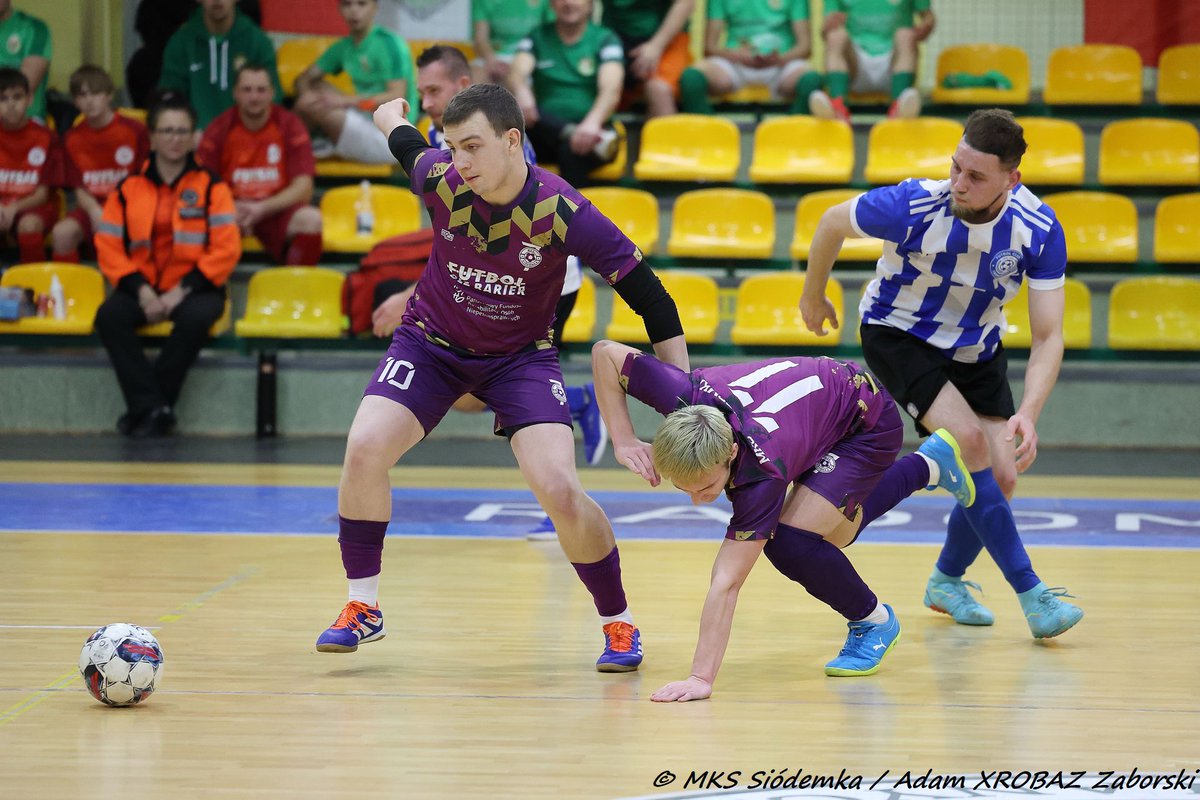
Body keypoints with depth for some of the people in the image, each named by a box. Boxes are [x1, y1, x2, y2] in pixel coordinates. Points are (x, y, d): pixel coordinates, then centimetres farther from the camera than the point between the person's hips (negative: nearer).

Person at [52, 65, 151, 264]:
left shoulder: (135, 131, -3)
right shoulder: (72, 138, 7)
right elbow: (80, 190, 5)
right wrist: (95, 211, -16)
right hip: (92, 208, 3)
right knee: (62, 232, -27)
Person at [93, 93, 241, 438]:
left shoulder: (212, 187, 2)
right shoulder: (128, 189, 8)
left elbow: (226, 249, -5)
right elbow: (108, 246, 3)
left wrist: (182, 290, -14)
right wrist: (140, 290, -12)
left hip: (193, 288, -2)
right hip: (143, 288, 2)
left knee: (195, 318, -36)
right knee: (109, 316, -29)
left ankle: (143, 408, -24)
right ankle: (154, 408, -30)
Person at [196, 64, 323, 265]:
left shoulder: (290, 126, -3)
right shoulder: (219, 129, -2)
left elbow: (303, 188, -7)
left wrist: (262, 208, -22)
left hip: (276, 210, 0)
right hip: (231, 209, 0)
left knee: (310, 219, -31)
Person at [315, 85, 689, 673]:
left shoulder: (564, 212, -26)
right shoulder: (439, 179, -20)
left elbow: (648, 294, -20)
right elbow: (405, 142, 6)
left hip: (521, 356, -2)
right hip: (431, 341, 2)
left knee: (558, 490, -19)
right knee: (365, 448, -19)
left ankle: (619, 625, 4)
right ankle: (362, 608, 0)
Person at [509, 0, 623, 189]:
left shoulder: (605, 40, 6)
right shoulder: (537, 38, 13)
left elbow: (611, 90, -12)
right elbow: (517, 74, -7)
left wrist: (593, 122, -36)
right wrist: (521, 91, -34)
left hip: (588, 130, -2)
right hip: (545, 130, 2)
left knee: (571, 151, -38)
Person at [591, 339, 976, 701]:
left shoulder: (761, 472, -43)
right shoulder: (687, 399, -33)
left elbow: (726, 583, -45)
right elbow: (605, 352, -20)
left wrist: (701, 678, -49)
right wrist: (624, 441, -28)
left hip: (869, 424, -7)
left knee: (789, 543, -26)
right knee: (830, 536, 27)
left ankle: (873, 623, 2)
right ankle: (927, 464, 50)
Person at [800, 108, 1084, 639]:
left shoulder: (1040, 231, -26)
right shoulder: (914, 206, -32)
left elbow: (1048, 336, -24)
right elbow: (833, 222, -12)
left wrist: (1028, 414, -40)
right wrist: (812, 297, 4)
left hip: (977, 349, 4)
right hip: (899, 333, -4)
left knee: (1001, 479, -1)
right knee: (969, 440, -24)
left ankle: (947, 580, 28)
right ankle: (1030, 591, -18)